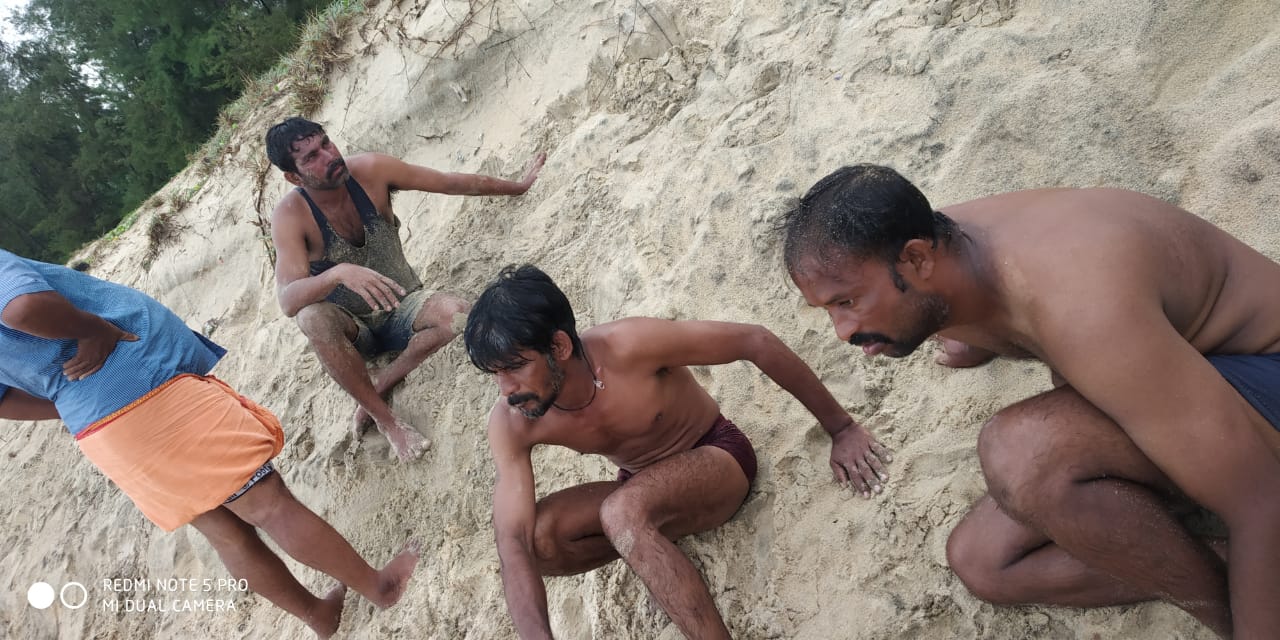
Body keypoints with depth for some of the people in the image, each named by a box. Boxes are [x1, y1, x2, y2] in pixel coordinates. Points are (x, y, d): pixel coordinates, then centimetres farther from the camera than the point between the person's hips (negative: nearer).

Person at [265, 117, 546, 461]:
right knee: (312, 317, -37)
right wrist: (340, 272, -54)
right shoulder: (290, 216, -22)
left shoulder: (369, 171, -15)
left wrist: (518, 186, 6)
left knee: (455, 313, -31)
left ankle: (380, 384, -9)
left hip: (402, 308, 2)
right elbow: (288, 300, -35)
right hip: (352, 330, -2)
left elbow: (452, 182, -3)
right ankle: (385, 419, -21)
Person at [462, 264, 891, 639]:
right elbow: (513, 543, -24)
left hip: (717, 457, -4)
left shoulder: (630, 346, -32)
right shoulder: (512, 424, -20)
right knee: (535, 537, -22)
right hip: (643, 491, 5)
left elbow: (755, 342, -22)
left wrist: (841, 429, -15)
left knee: (622, 514, -35)